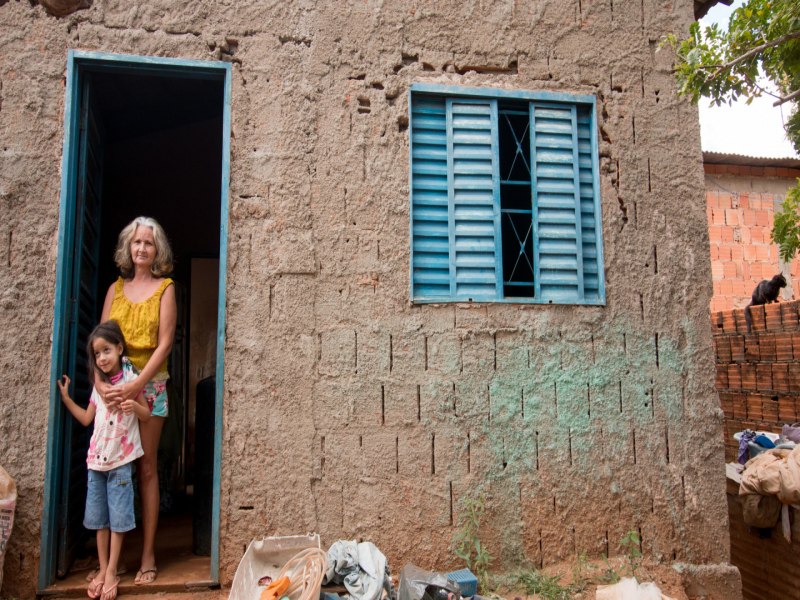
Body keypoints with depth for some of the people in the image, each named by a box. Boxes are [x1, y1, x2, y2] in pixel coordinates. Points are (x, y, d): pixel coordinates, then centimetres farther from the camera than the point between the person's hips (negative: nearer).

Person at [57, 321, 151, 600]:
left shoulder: (130, 380, -7)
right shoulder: (99, 384, 9)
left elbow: (146, 416, -4)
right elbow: (86, 418, 17)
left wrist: (135, 406, -24)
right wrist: (66, 397, 15)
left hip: (121, 461, -5)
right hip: (97, 459, 5)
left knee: (117, 518, 1)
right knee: (99, 518, 11)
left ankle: (112, 572, 10)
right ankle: (102, 569, 21)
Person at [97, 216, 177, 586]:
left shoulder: (165, 287, 2)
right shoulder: (116, 288, 11)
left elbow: (165, 343, -6)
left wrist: (136, 385, -17)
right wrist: (99, 381, -14)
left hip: (149, 385, -3)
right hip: (113, 386, 3)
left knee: (146, 467, 1)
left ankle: (148, 554, 6)